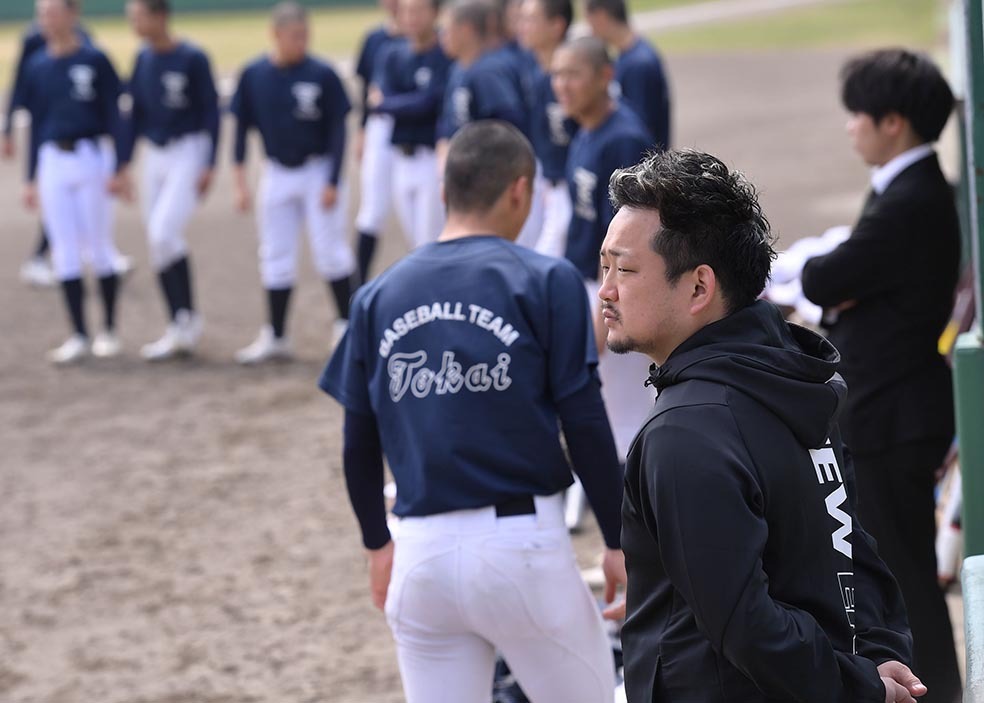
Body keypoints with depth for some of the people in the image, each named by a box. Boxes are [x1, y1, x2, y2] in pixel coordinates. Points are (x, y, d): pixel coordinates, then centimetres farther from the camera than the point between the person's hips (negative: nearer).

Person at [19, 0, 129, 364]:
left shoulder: (94, 61, -3)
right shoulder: (37, 66, 9)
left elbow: (113, 116, -3)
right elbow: (36, 123, 14)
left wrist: (120, 168, -9)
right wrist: (31, 179, 12)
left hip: (90, 159, -4)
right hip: (52, 163, 4)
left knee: (98, 249, 1)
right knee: (65, 253, 1)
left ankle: (109, 331, 13)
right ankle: (79, 337, 5)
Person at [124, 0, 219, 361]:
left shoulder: (193, 59, -12)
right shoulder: (143, 59, 7)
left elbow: (211, 111, -9)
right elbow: (136, 113, 13)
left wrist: (208, 165, -13)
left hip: (188, 153, -7)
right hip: (154, 155, 7)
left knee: (164, 233, -18)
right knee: (157, 240, 7)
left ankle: (187, 320, -6)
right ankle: (179, 330, 16)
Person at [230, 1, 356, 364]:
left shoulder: (322, 75, -11)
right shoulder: (254, 75, -3)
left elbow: (337, 130, -8)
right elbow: (242, 127, 4)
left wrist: (332, 182, -13)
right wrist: (240, 181, 1)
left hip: (319, 170, -3)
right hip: (277, 175, 3)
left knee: (329, 250, -2)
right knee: (275, 256, 7)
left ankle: (346, 323, 15)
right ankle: (275, 337, 14)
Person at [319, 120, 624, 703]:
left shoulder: (380, 297, 8)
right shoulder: (545, 282, -4)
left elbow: (360, 443, 11)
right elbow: (585, 425, -6)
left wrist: (378, 544, 25)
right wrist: (619, 541, 3)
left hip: (421, 551, 4)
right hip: (521, 543, -4)